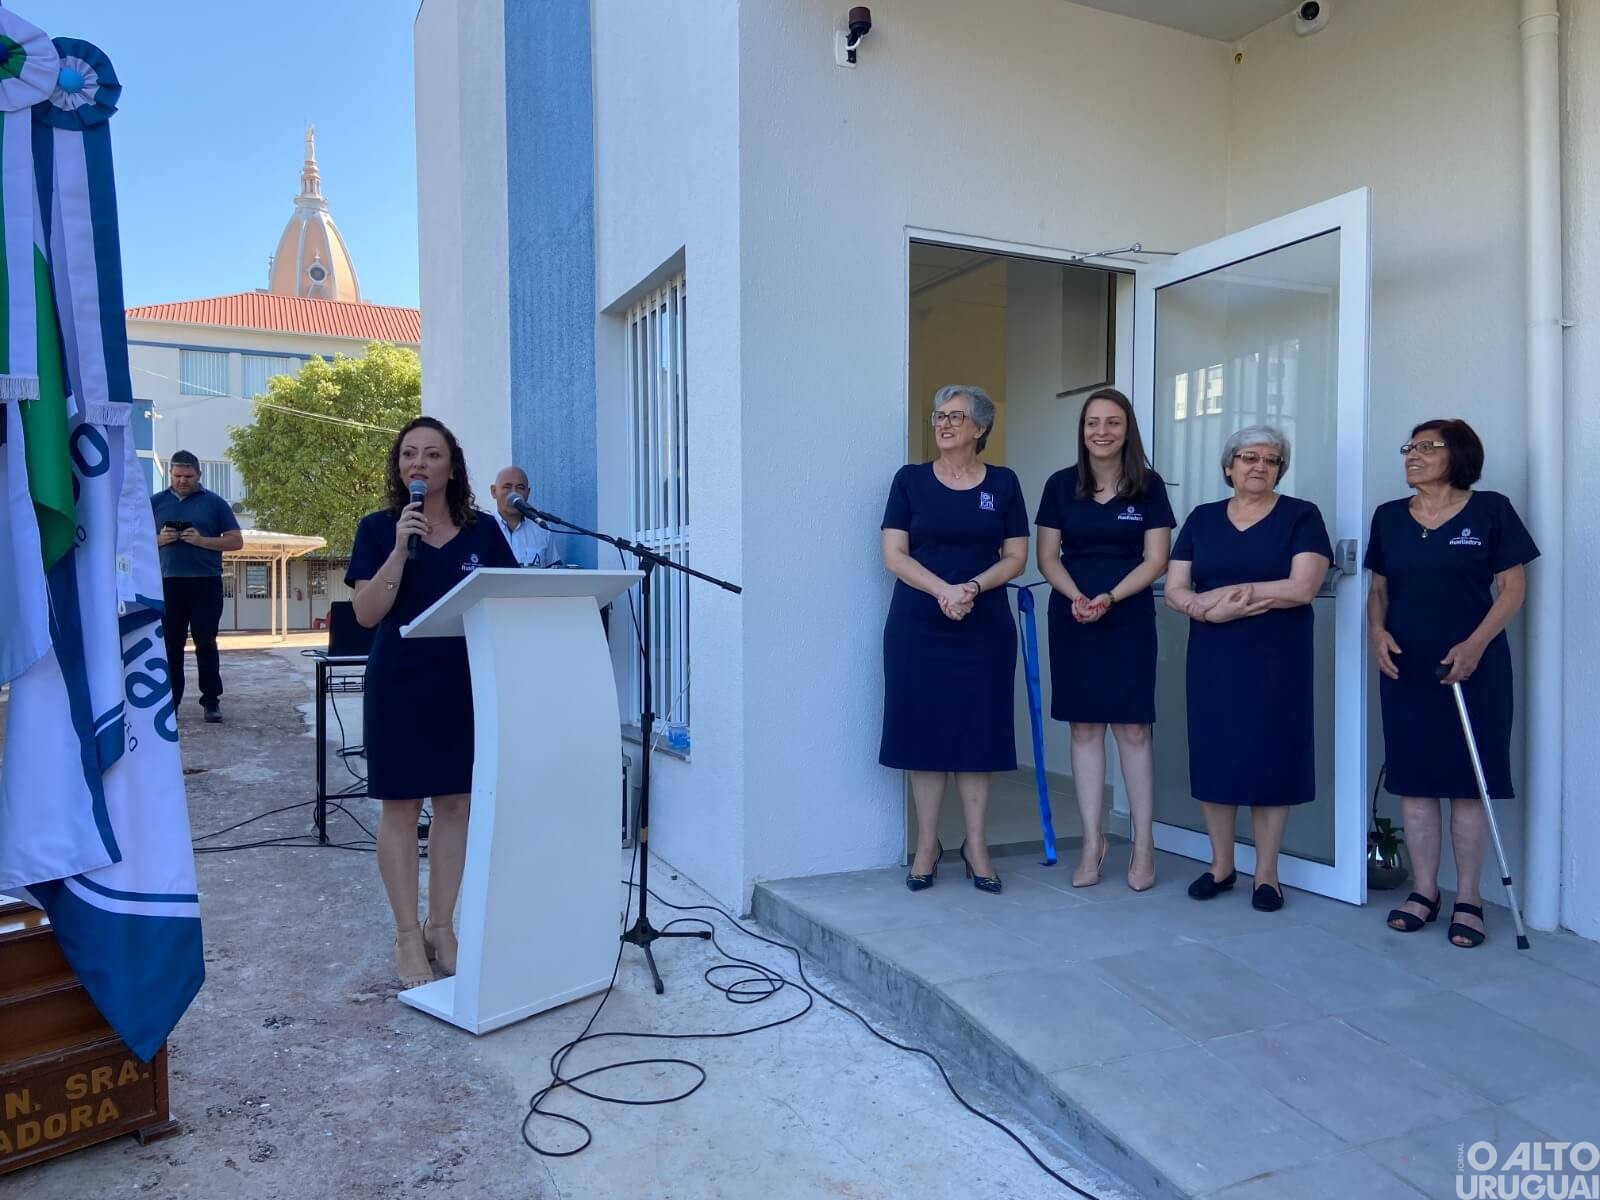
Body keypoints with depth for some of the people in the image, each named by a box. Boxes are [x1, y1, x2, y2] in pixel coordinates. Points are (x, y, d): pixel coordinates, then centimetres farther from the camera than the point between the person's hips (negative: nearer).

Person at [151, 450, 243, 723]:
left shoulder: (214, 503, 5)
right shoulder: (155, 502, 11)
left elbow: (236, 541, 1)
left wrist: (202, 541, -13)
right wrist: (159, 540, -9)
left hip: (206, 582, -2)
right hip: (168, 583, 2)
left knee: (206, 643, 1)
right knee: (170, 644, 5)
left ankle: (211, 701, 6)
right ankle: (170, 701, 12)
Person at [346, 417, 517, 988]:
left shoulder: (482, 530, 4)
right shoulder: (379, 528, 0)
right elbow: (366, 613, -8)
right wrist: (400, 548, -18)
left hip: (465, 682, 2)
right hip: (399, 684, -2)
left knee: (456, 804, 8)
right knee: (400, 809, 5)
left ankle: (442, 928, 22)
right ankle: (408, 937, 16)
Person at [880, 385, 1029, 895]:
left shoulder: (1003, 483, 6)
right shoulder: (911, 479, 4)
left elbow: (1016, 557, 3)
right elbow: (894, 554, -2)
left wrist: (974, 587, -14)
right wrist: (942, 589, -16)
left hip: (985, 627, 1)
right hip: (918, 626, 0)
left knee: (977, 730, 4)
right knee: (923, 728, 2)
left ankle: (976, 845, 16)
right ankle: (927, 844, 15)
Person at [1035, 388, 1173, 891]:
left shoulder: (1148, 486, 0)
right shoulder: (1060, 484, 4)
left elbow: (1156, 559, -3)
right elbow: (1047, 556, 4)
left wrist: (1109, 597, -16)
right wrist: (1076, 596, -14)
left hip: (1129, 618, -1)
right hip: (1071, 618, 2)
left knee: (1132, 728, -1)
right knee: (1084, 727, 5)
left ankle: (1143, 844, 11)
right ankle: (1093, 840, 15)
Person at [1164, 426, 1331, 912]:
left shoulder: (1301, 516, 1)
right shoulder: (1202, 518, 10)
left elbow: (1302, 587, -13)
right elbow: (1174, 590, 4)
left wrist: (1229, 591, -11)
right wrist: (1210, 609, -16)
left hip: (1276, 661, -3)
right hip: (1212, 660, 3)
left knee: (1270, 759, 1)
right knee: (1213, 757, 5)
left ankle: (1266, 873, 14)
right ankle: (1221, 864, 20)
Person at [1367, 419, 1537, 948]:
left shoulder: (1490, 510, -2)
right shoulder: (1389, 517, 9)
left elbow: (1513, 587, -3)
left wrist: (1476, 644, -16)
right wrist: (1377, 633, -5)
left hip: (1473, 668, -3)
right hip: (1406, 669, 4)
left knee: (1469, 781, 1)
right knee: (1413, 779, 5)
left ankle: (1468, 899, 12)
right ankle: (1425, 891, 16)